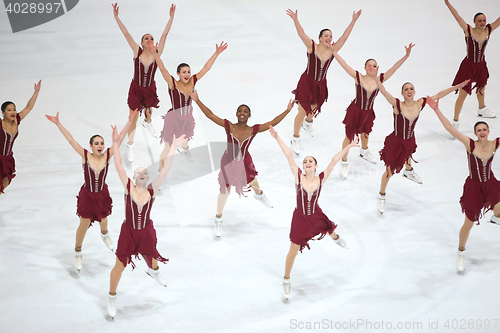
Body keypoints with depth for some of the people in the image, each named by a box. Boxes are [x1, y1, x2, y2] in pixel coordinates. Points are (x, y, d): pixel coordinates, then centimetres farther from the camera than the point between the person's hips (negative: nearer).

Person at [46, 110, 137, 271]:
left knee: (103, 219, 25)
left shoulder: (107, 156, -16)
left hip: (102, 194, 2)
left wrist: (130, 122, -26)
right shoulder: (85, 156, -19)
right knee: (84, 224, 5)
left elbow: (120, 139, -20)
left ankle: (104, 235, 62)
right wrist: (58, 124, -27)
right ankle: (77, 252, 27)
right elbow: (70, 139, -23)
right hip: (87, 195, -2)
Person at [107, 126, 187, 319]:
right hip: (128, 232, -2)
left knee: (151, 258, 24)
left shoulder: (152, 190, -9)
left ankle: (153, 271, 63)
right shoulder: (128, 187, -12)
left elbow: (165, 169, -13)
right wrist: (116, 143, -19)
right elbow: (118, 165, -15)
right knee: (120, 265, 0)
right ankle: (112, 298, 19)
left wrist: (173, 147, -16)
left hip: (146, 232, 2)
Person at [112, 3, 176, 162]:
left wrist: (171, 17, -20)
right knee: (133, 118, 2)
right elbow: (126, 34, -20)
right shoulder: (137, 52, -16)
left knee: (149, 110, 27)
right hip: (136, 88, -2)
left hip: (150, 89, 2)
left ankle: (147, 122, 64)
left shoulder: (157, 53, -13)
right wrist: (116, 17, -25)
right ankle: (130, 145, 17)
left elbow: (164, 34, -17)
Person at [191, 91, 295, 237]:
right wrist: (197, 101, -29)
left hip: (245, 163, 2)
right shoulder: (229, 127, -23)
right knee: (225, 190, 11)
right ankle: (218, 219, 33)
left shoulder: (253, 130, -18)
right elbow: (210, 115, -25)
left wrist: (287, 110, -17)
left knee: (253, 183, 26)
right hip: (228, 163, -2)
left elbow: (272, 123, -14)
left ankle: (259, 194, 66)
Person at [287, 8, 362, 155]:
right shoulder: (312, 47, -17)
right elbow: (301, 34, -28)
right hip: (307, 82, -5)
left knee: (314, 108, 26)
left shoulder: (333, 50, -8)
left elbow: (344, 36, -9)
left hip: (320, 85, 5)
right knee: (303, 111, -3)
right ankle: (295, 139, 14)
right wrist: (295, 20, -42)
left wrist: (353, 21, -14)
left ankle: (308, 122, 62)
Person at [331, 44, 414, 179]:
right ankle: (344, 163, 23)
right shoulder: (358, 77, -19)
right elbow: (344, 65, -24)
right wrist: (334, 52, -30)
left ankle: (364, 151, 60)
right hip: (354, 111, -4)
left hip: (368, 112, 4)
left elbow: (394, 67, -13)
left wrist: (406, 55, -18)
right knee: (349, 136, 6)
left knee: (365, 133, 29)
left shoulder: (380, 80, -12)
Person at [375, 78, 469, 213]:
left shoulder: (420, 104, -15)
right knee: (389, 171, 5)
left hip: (409, 140, 5)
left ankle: (408, 171, 72)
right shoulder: (398, 105, -28)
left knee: (407, 155, 37)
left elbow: (438, 95, -7)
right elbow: (383, 91, -39)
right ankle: (381, 196, 28)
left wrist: (458, 86, -5)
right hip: (395, 141, -5)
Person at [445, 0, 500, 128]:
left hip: (481, 65, 5)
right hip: (468, 66, -5)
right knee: (462, 95, -4)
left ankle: (481, 110, 56)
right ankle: (455, 122, 8)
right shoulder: (468, 31, -19)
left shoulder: (488, 30, -8)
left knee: (481, 89, 29)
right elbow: (457, 16, -27)